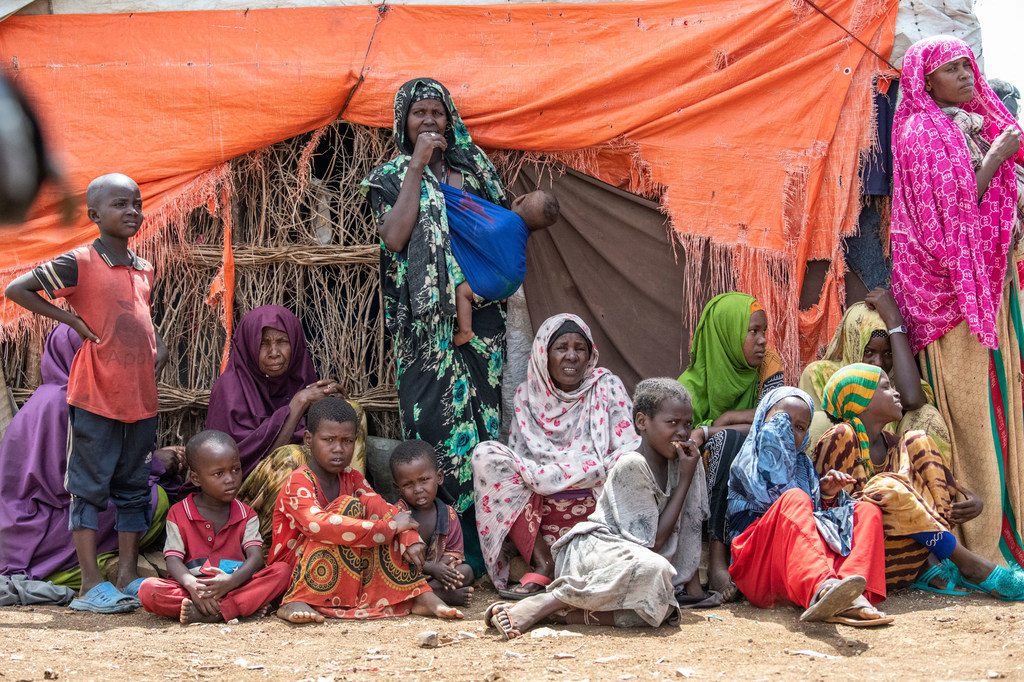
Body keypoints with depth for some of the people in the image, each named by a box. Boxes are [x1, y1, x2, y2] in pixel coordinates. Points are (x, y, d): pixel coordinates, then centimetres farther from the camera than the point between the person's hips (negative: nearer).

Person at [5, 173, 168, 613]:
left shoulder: (144, 271, 13)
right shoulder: (80, 263, -8)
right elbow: (16, 289, -11)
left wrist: (159, 347, 9)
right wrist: (71, 320, -11)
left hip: (141, 398, 7)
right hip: (96, 396, -7)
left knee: (134, 488, 10)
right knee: (90, 486, -1)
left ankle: (128, 576, 17)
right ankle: (92, 585, 1)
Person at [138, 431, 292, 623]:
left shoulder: (246, 515, 11)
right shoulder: (179, 514, 7)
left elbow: (256, 557, -4)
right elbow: (173, 560, -3)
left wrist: (232, 580, -28)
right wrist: (193, 586, -26)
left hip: (236, 587, 2)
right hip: (193, 591, -1)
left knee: (282, 571, -23)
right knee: (147, 589, -29)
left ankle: (208, 614, -34)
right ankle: (243, 608, -32)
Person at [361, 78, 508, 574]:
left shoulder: (473, 166, 15)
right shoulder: (391, 177, 6)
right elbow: (394, 237, -11)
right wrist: (417, 167, -10)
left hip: (479, 312, 3)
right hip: (425, 321, -3)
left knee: (482, 415, -1)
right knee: (432, 420, -8)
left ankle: (479, 547, 3)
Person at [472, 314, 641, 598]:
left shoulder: (606, 387, 5)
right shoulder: (528, 395, 11)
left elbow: (629, 451, -5)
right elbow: (517, 457, 10)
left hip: (593, 507, -3)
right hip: (537, 508, 3)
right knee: (486, 454, -18)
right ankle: (543, 564, -23)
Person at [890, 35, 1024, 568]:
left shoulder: (971, 126, 18)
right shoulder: (922, 134, -7)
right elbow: (950, 214, -15)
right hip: (953, 288, -8)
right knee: (970, 410, -9)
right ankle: (977, 545, -8)